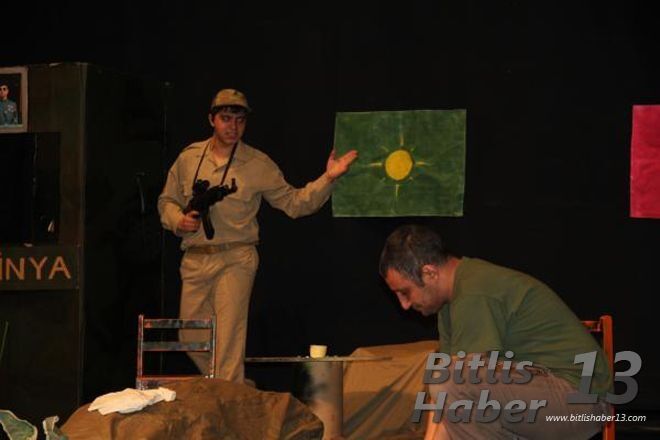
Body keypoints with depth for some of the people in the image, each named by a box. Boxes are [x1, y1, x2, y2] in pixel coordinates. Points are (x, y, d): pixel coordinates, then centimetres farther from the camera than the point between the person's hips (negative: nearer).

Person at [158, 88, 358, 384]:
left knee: (229, 339, -9)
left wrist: (328, 179, -12)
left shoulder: (258, 165, 2)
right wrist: (179, 220, -4)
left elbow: (294, 203, 1)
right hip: (195, 260, 4)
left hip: (235, 260, -4)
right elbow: (167, 200, 18)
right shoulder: (189, 158, 9)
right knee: (192, 337, 9)